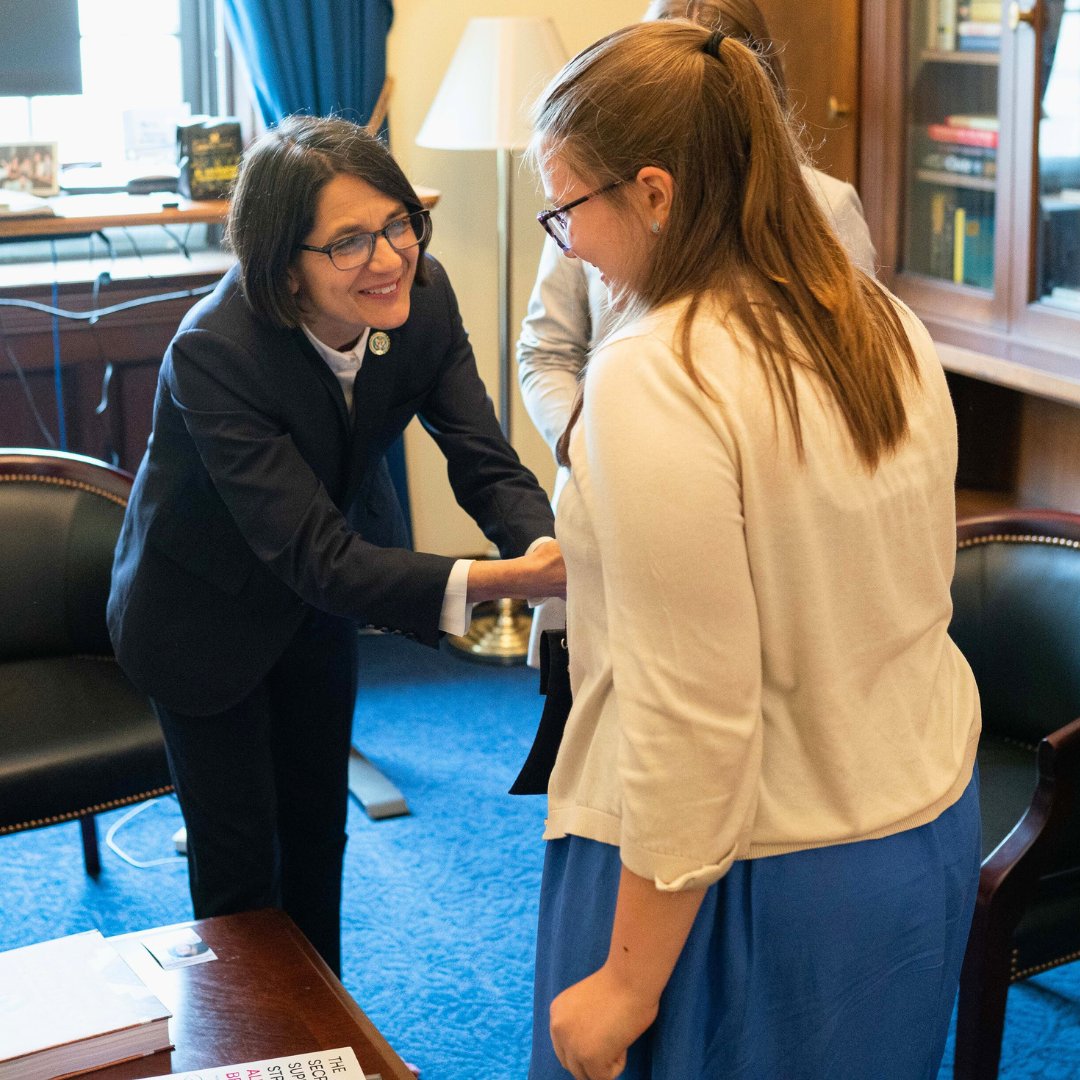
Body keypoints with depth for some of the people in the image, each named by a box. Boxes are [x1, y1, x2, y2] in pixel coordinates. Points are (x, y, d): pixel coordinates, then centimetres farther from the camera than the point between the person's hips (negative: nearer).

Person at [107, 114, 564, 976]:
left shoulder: (422, 298, -22)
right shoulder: (215, 351, -38)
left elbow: (486, 463, -22)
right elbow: (314, 554, -42)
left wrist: (553, 552, -45)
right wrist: (491, 580, -55)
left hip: (320, 602, 5)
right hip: (208, 610, -5)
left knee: (318, 835, 20)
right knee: (238, 864, 5)